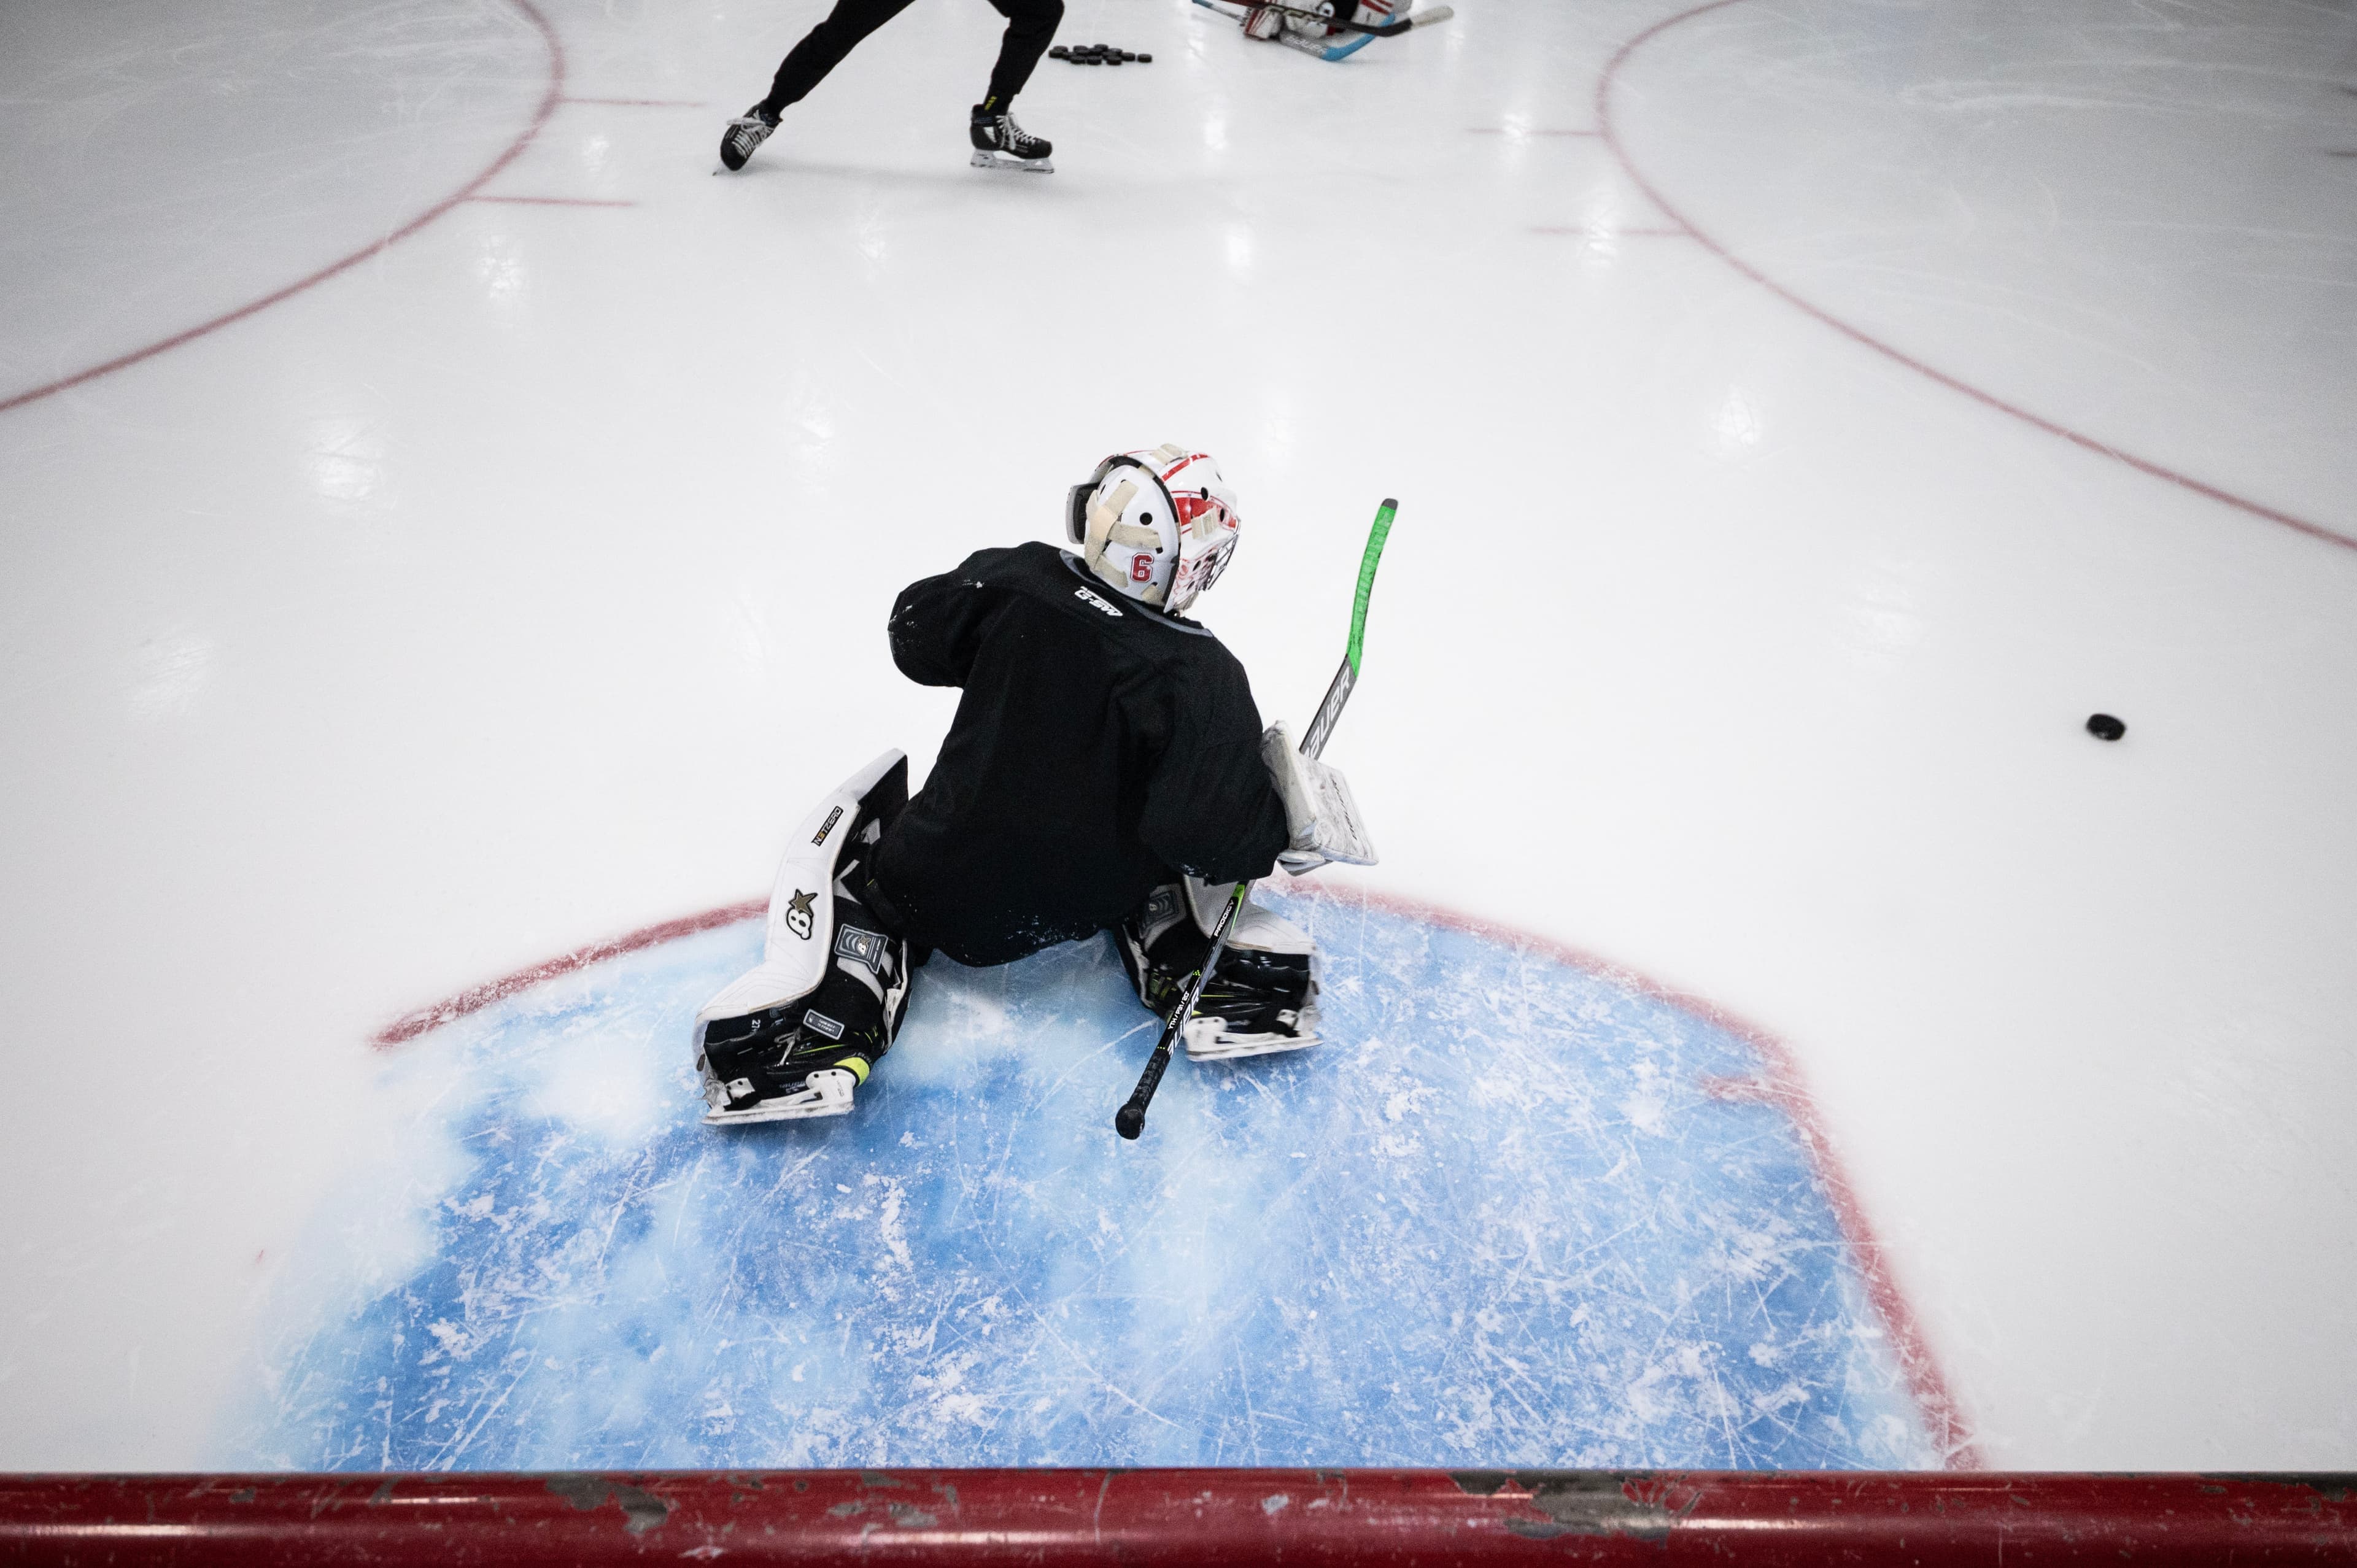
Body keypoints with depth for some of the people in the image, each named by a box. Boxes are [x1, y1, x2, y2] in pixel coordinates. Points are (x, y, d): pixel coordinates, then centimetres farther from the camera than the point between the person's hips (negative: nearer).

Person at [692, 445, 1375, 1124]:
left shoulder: (1015, 576, -14)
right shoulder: (1202, 675, -21)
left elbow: (917, 638, 2)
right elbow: (1209, 827, -25)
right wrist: (1288, 823, -7)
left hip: (948, 889, 0)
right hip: (1094, 900, 0)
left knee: (850, 826, 23)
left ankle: (830, 1008, 2)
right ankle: (1218, 971, 14)